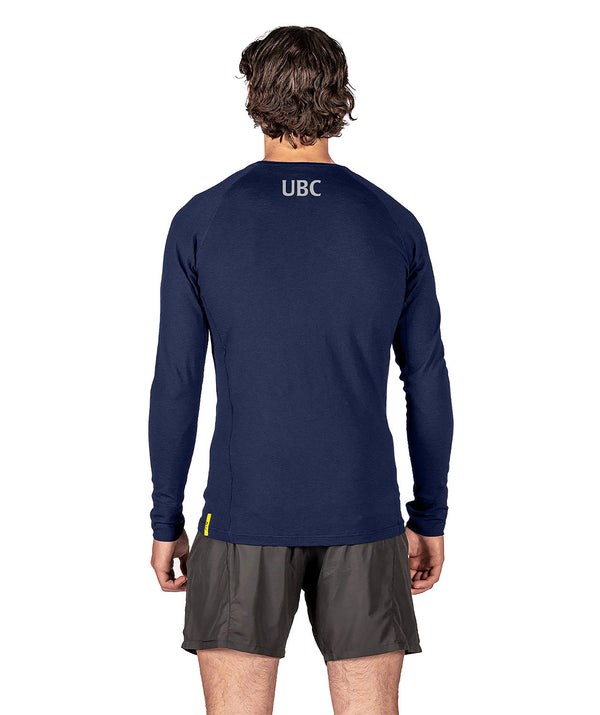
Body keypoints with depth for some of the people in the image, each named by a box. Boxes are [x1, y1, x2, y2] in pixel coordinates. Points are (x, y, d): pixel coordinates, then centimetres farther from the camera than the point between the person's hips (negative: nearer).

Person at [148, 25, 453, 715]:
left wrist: (165, 522, 6)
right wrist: (430, 519, 12)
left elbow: (176, 386, -4)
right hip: (364, 516, 1)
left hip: (244, 513, -1)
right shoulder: (395, 226, 1)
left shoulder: (200, 222, -4)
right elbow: (429, 387, 3)